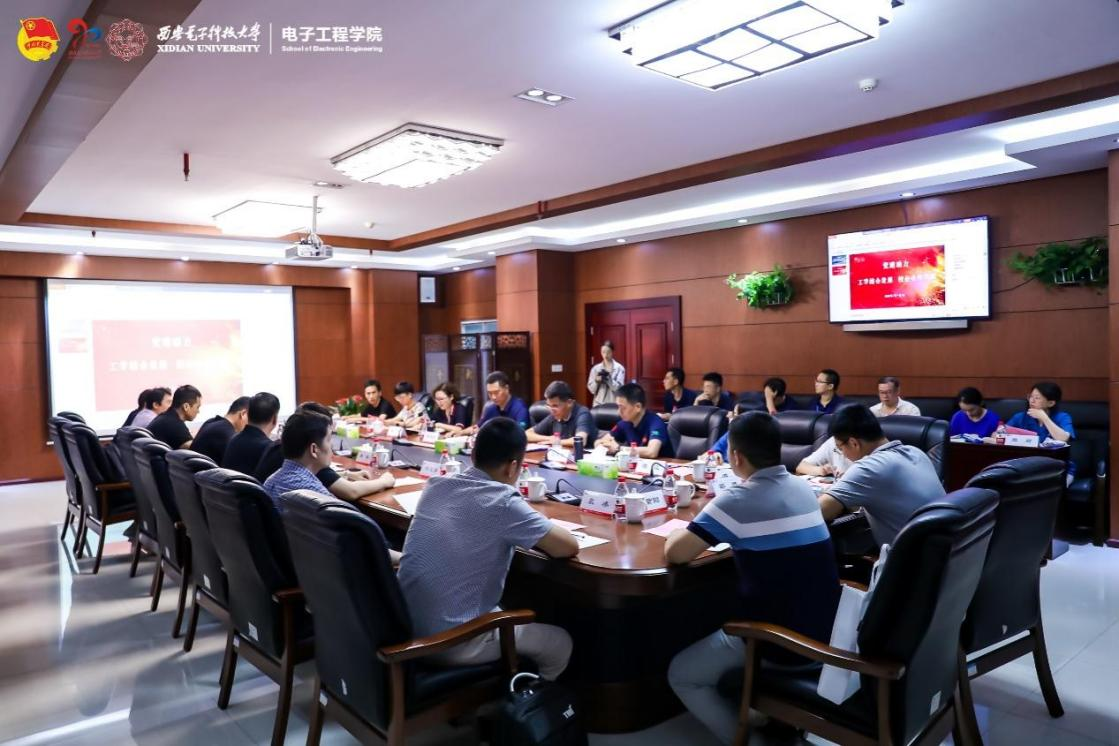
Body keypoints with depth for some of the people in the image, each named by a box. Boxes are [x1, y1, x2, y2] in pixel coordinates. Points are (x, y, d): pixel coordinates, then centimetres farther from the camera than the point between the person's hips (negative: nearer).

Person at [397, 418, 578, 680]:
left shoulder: (435, 486, 2)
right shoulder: (502, 502, -18)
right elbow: (569, 547, -12)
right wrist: (539, 532, 7)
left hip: (406, 629, 7)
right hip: (452, 643, -7)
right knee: (560, 643, 15)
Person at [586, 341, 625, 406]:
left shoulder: (619, 368, 0)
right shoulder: (595, 368, 6)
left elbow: (619, 388, -9)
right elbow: (591, 389, 5)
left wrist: (608, 378, -22)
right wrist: (596, 381, -14)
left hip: (614, 404, -2)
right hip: (598, 404, 2)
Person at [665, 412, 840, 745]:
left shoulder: (737, 501, -18)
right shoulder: (803, 489, 4)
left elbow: (675, 553, -16)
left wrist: (678, 529, 3)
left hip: (782, 643, -7)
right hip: (827, 632, 7)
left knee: (681, 675, 11)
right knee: (727, 628, 33)